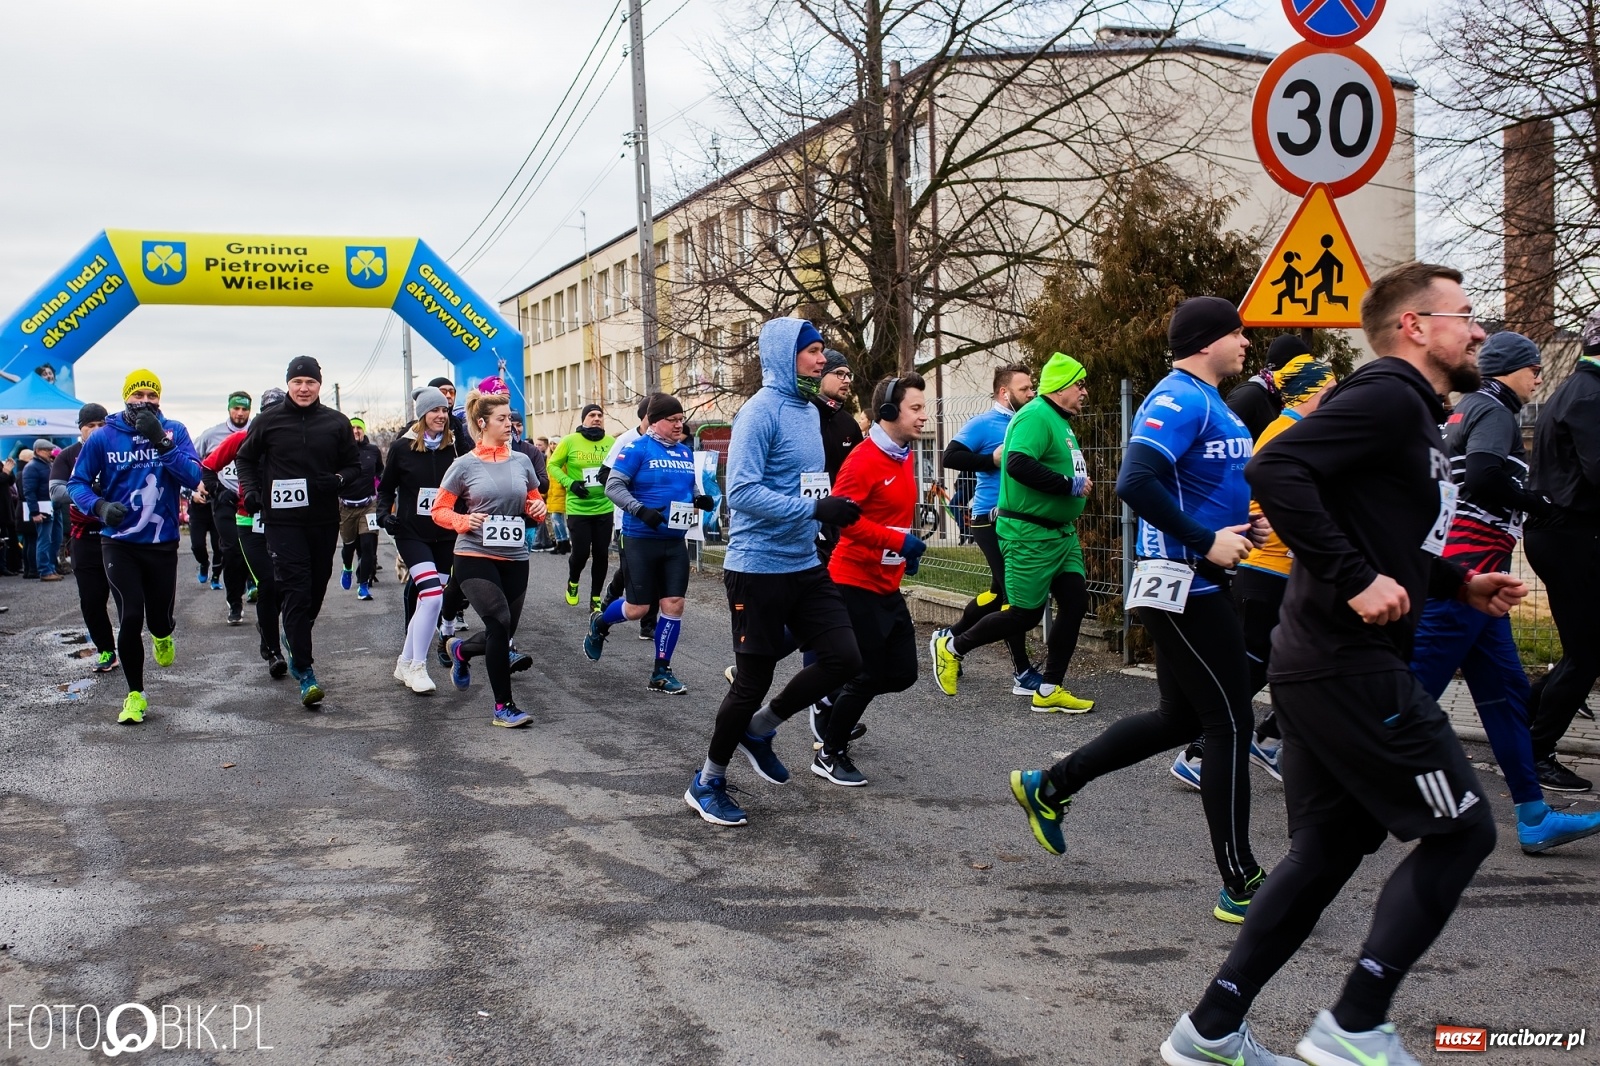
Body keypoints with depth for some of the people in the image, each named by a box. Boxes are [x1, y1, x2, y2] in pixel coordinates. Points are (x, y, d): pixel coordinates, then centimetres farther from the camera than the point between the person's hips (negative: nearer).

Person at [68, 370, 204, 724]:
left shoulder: (174, 431, -5)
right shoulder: (103, 437, -5)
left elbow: (194, 478, -16)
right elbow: (77, 483, 1)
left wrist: (162, 442, -27)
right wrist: (100, 506, -18)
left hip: (162, 544, 1)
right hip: (119, 544, -1)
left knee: (158, 617, 9)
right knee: (131, 618, -10)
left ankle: (162, 635, 50)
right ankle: (135, 694, 10)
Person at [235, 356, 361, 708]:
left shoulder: (336, 423, 5)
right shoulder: (268, 422, 2)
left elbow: (354, 465, 11)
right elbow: (246, 458, 15)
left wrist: (339, 480, -10)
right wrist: (250, 490, -1)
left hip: (324, 520, 3)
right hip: (283, 520, -3)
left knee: (317, 587, 13)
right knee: (297, 590, -11)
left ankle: (296, 641, 40)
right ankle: (304, 672, -12)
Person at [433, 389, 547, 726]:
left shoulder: (521, 461, 7)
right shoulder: (465, 465, -4)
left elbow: (535, 502, 19)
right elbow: (439, 510, 1)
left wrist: (539, 509, -4)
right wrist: (464, 521, -18)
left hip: (515, 558, 5)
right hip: (475, 557, -5)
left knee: (503, 632, 10)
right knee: (500, 622, -18)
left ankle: (462, 651, 45)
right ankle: (504, 706, -7)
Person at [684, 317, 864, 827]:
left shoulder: (809, 411, 13)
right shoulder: (761, 411, -14)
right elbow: (743, 492, -23)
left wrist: (834, 507, 7)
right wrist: (815, 509, -27)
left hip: (805, 564, 8)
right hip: (759, 568, -8)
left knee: (844, 659, 0)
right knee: (754, 682, 0)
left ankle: (758, 729, 23)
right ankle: (707, 783, 21)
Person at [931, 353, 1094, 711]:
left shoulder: (1061, 420, 13)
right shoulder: (1036, 416, -17)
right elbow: (1019, 464, -30)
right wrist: (1070, 485, -25)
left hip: (1061, 533, 9)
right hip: (1029, 534, -9)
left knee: (1075, 603, 4)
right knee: (1025, 614, -2)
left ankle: (1049, 690, 12)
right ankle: (951, 647, 17)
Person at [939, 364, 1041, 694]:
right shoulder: (983, 424, -8)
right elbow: (950, 457, -17)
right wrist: (993, 459, -19)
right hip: (992, 520, -7)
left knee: (1002, 591, 14)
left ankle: (950, 638, 32)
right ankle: (1022, 674, 0)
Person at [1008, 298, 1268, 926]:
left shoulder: (1208, 402, 17)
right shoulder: (1179, 400, -16)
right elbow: (1136, 483, -29)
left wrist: (1245, 526, 10)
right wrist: (1207, 540, -24)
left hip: (1196, 586, 10)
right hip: (1185, 587, -10)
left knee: (1181, 718, 17)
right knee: (1230, 724, -4)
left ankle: (1048, 788, 27)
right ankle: (1240, 886, 7)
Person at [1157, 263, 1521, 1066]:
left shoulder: (1411, 412, 20)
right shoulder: (1388, 396, -12)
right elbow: (1275, 470, -26)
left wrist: (1459, 583, 17)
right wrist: (1355, 581, -26)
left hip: (1322, 666, 10)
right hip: (1352, 667, -10)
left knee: (1328, 848, 13)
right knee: (1459, 829, 1)